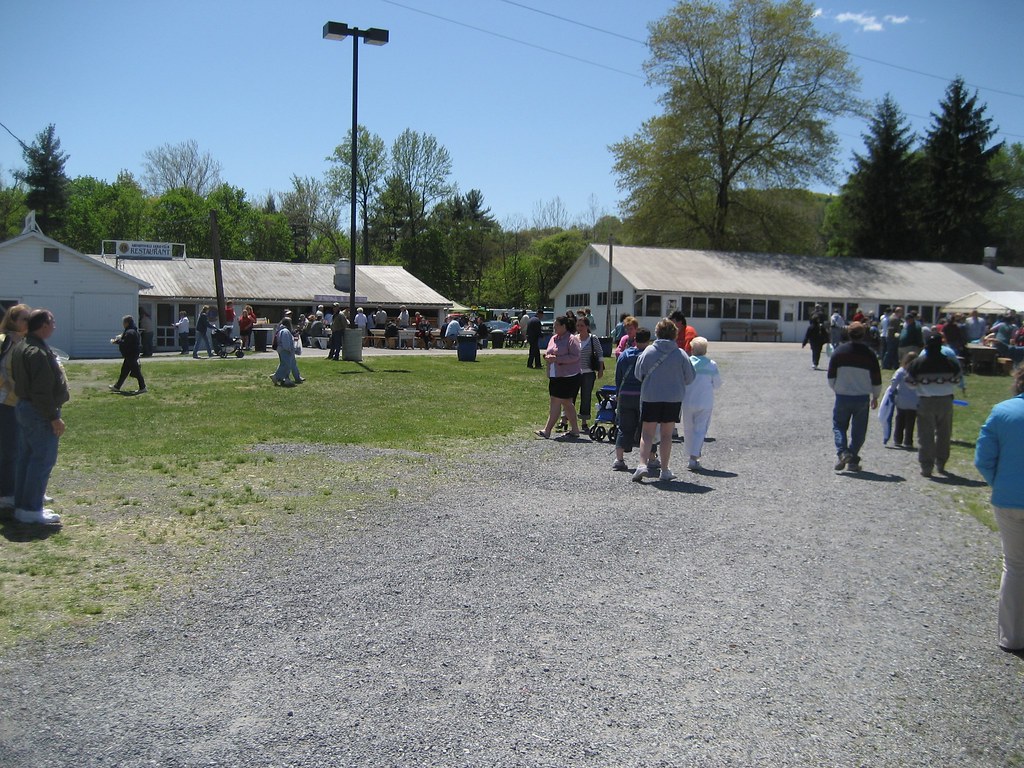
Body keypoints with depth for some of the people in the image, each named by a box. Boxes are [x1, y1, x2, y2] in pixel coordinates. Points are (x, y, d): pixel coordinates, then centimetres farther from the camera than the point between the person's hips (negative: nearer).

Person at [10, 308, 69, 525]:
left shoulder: (22, 348, 12)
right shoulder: (38, 352, -22)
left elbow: (17, 378, 20)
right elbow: (42, 390, -24)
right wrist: (54, 417, -21)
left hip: (23, 407, 11)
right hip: (40, 413, -11)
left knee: (27, 458, 15)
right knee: (43, 460, -5)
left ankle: (22, 506, 21)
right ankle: (31, 509, -2)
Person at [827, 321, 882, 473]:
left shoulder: (839, 351, -3)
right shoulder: (869, 354, -3)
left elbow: (831, 376, 1)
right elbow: (876, 379, 2)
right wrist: (875, 396, 16)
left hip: (842, 396, 0)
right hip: (862, 397, 0)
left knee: (839, 425, 13)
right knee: (858, 430, 10)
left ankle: (842, 451, -10)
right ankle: (853, 460, 10)